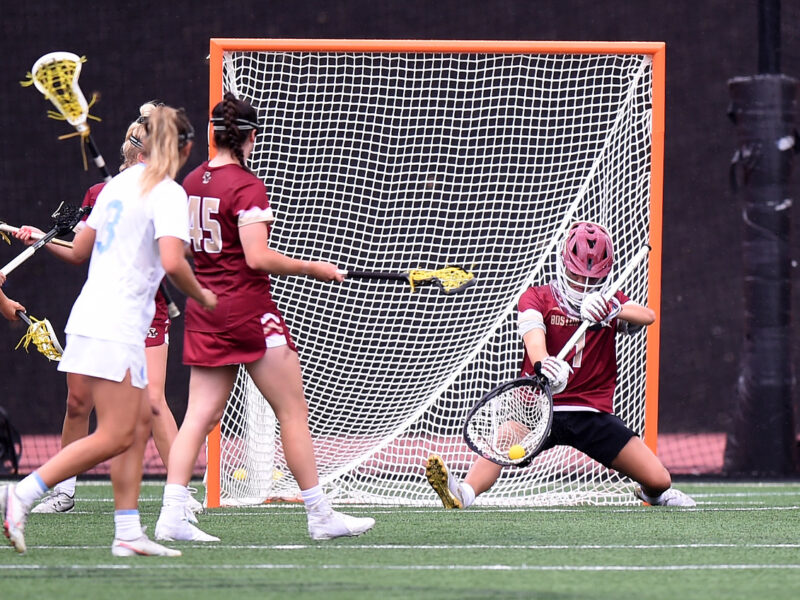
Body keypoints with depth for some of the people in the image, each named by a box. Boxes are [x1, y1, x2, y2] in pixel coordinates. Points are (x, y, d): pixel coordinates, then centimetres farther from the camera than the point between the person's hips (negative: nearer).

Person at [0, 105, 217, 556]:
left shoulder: (120, 184, 13)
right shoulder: (169, 193, -10)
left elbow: (80, 248, 19)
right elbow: (172, 262, -22)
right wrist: (201, 296, -4)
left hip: (91, 314, 9)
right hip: (116, 327, -9)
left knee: (139, 424, 11)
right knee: (115, 437, -7)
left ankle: (128, 532, 7)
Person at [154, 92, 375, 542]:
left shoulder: (193, 181, 7)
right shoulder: (247, 186, -15)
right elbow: (257, 257, -21)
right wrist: (314, 269, -12)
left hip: (204, 311, 7)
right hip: (248, 308, -7)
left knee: (200, 416, 4)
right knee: (293, 411, 2)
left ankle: (172, 514, -6)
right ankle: (320, 515, 7)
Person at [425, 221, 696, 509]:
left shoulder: (612, 304, 10)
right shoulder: (537, 299, 1)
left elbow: (648, 317, -11)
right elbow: (534, 336, -21)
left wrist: (612, 310, -34)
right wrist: (544, 362, -46)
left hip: (594, 412, 2)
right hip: (542, 407, -2)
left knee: (659, 481, -5)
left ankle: (652, 494, 31)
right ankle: (463, 494, -58)